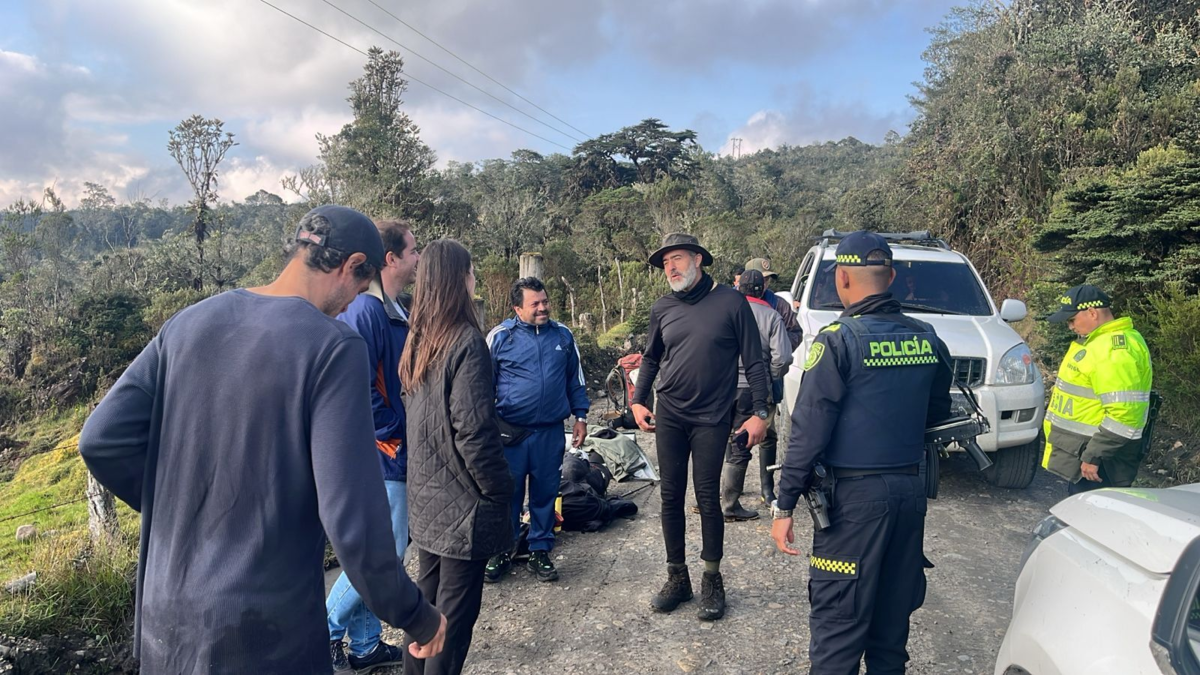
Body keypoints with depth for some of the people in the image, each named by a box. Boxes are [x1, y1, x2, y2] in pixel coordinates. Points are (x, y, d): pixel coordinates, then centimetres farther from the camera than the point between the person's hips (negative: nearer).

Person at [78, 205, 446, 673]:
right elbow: (351, 518, -23)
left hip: (165, 611, 6)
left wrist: (177, 510, 13)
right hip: (265, 625, -6)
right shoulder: (333, 347, -18)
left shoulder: (189, 323, 0)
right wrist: (413, 614, -9)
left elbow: (101, 441, -1)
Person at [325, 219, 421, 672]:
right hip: (381, 453, -10)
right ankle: (327, 630, 18)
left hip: (395, 456, 10)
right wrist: (396, 437, -14)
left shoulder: (394, 311, 12)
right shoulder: (363, 312, -19)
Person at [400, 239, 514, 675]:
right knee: (455, 607, 5)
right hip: (462, 502, -8)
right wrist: (500, 488, -10)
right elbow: (474, 432, -22)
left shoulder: (419, 342, 5)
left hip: (425, 497, 8)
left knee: (428, 592, 22)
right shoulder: (466, 343, -19)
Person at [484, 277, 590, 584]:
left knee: (545, 493, 11)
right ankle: (502, 551, 22)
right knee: (507, 493, 6)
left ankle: (541, 551, 25)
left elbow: (576, 379, 14)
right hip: (510, 431, -2)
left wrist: (580, 416, 11)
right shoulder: (500, 336, -3)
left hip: (550, 432, 2)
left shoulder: (563, 335, 5)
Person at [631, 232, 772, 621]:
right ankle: (677, 578, 22)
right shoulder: (662, 309, 5)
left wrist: (759, 412, -7)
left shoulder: (731, 302, -6)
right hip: (669, 417, 4)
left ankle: (712, 581, 18)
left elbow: (753, 361, -4)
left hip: (711, 418, -4)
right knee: (671, 497, 8)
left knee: (708, 498, 1)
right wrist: (638, 400, 7)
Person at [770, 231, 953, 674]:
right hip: (910, 490, 6)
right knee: (894, 613, 18)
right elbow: (936, 417, 15)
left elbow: (809, 432, -16)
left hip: (855, 496, -6)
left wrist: (784, 506, -11)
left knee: (837, 619, 3)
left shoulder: (838, 340, -14)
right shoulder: (928, 340, 4)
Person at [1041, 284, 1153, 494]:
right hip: (1082, 450, 10)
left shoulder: (1115, 349, -21)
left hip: (1098, 456, -10)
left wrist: (1093, 457, -25)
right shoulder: (1100, 341, 13)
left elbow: (1123, 414, -27)